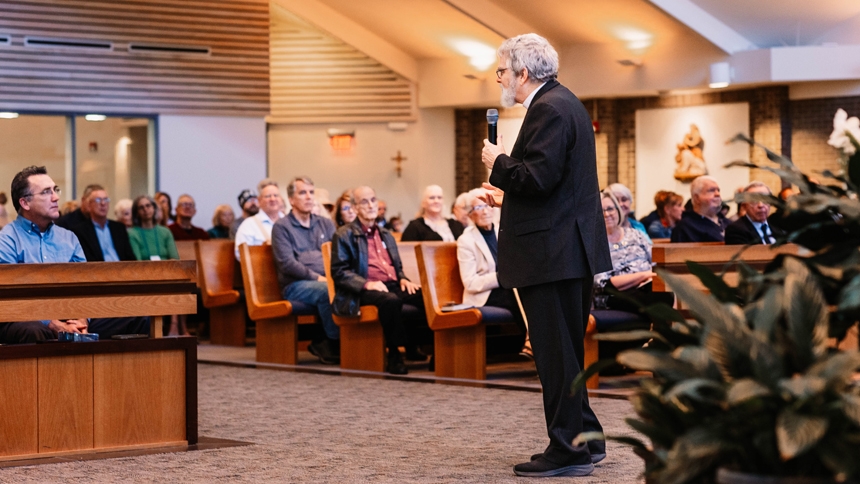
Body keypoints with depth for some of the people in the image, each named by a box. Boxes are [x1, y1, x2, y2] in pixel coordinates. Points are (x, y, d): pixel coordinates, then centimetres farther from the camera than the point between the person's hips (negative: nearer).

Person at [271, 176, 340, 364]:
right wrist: (317, 278, -16)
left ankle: (324, 343, -19)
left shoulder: (326, 224, 22)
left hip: (327, 281, 5)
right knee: (328, 291, -35)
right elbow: (286, 263, -7)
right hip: (295, 286, -5)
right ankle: (334, 342, -19)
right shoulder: (281, 227, 6)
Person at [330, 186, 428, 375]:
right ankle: (394, 356, -28)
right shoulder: (344, 235, 4)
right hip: (363, 292, -6)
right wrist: (366, 283, -20)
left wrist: (403, 279, 6)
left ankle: (413, 349, -8)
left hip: (392, 285, 7)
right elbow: (339, 271, -5)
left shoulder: (385, 235, 25)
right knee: (390, 300, -38)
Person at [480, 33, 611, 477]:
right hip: (570, 248, 11)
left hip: (552, 252, -11)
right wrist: (507, 193, 19)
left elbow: (539, 176, -24)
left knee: (556, 353, -6)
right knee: (564, 351, 17)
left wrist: (498, 164, -9)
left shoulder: (549, 109, -15)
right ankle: (585, 439, 24)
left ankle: (568, 450, -2)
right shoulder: (563, 103, 18)